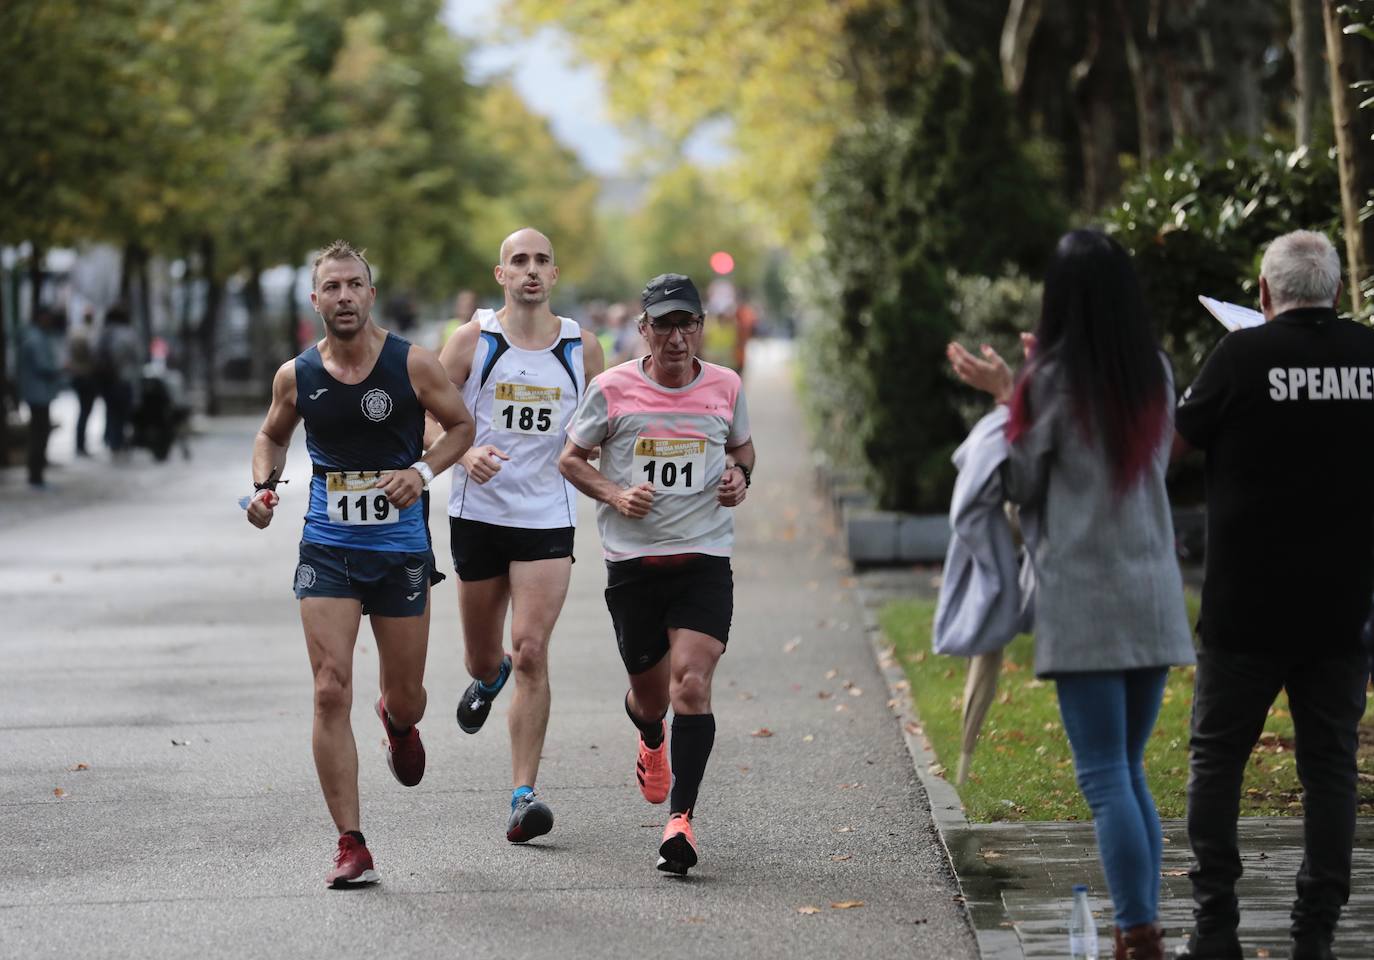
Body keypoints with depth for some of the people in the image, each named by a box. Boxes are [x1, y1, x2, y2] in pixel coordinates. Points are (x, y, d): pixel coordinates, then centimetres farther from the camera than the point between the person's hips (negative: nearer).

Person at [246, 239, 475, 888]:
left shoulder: (412, 365, -7)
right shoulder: (296, 376, -2)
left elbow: (461, 425, 5)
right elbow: (272, 435, 17)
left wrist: (423, 471, -12)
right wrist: (264, 486, -2)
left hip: (401, 549, 0)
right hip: (327, 548, 0)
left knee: (406, 698, 11)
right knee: (331, 693, -12)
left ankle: (396, 721, 53)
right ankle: (351, 846, -7)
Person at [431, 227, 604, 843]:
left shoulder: (582, 347, 4)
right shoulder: (473, 340, -2)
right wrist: (465, 453, -21)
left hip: (548, 519, 0)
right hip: (478, 514, 0)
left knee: (531, 653, -14)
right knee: (483, 657, 13)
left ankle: (524, 795, -12)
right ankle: (488, 678, 53)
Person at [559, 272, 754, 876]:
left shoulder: (725, 386, 4)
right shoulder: (612, 389, -3)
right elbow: (570, 458, 7)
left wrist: (740, 474, 1)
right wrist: (614, 495, -10)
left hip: (705, 559, 0)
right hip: (632, 559, 0)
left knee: (691, 684, -17)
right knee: (650, 694, 11)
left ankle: (681, 818, -14)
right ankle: (652, 742, 50)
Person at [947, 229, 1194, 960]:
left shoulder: (1053, 381, -8)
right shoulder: (1156, 374, 6)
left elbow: (1024, 486, 0)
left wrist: (1008, 396, 9)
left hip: (1083, 599, -5)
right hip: (1154, 597, 5)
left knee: (1106, 778, -6)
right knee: (1129, 773, 14)